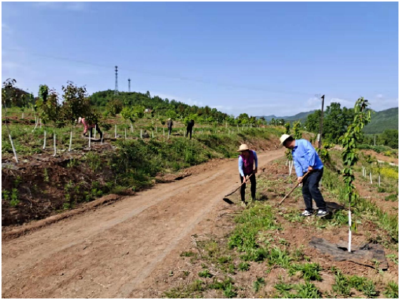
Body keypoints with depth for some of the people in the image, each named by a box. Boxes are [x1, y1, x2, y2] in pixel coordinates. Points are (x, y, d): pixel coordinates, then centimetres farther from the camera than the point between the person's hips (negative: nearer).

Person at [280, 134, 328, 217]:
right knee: (305, 190, 6)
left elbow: (311, 151, -21)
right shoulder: (294, 152, 15)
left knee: (312, 187, -20)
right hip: (307, 171, 9)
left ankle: (322, 209, -12)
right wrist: (299, 175, -6)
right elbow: (297, 165, 9)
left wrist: (311, 165, -21)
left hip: (316, 169, -9)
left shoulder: (303, 142, -8)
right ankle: (309, 210, 16)